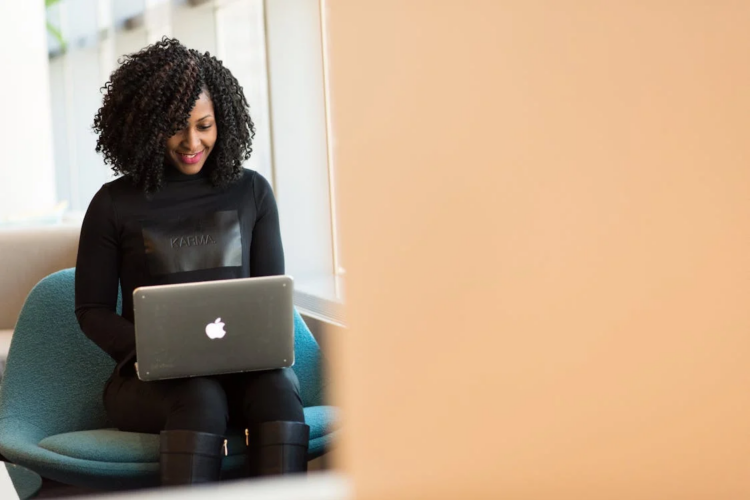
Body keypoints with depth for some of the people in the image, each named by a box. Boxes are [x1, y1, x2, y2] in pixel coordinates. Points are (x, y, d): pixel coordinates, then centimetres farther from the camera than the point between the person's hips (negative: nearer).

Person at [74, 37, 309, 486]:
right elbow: (92, 310, 8)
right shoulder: (114, 205, 6)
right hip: (150, 379, -2)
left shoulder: (252, 192, 12)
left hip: (243, 369, 2)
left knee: (278, 385, -33)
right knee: (201, 397, -36)